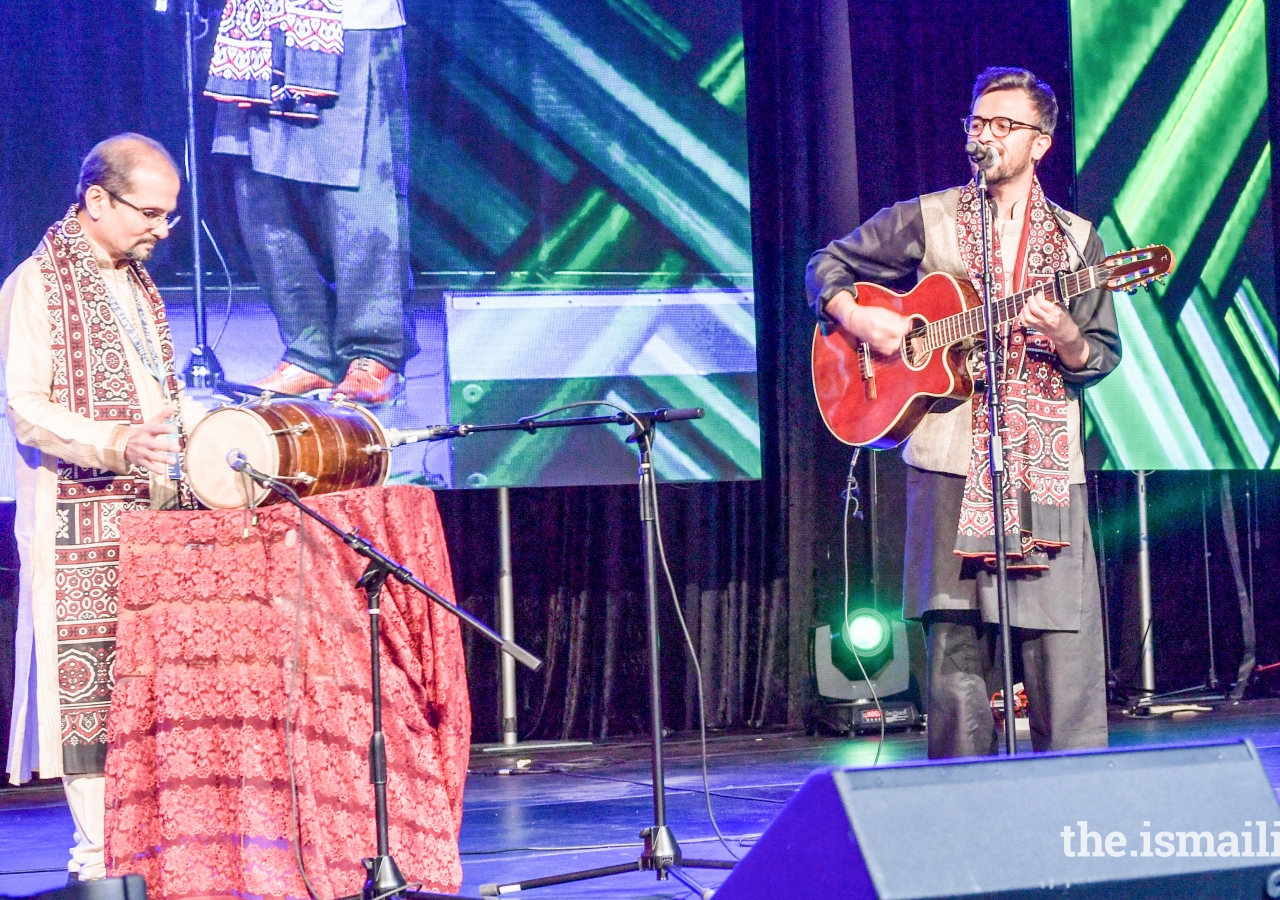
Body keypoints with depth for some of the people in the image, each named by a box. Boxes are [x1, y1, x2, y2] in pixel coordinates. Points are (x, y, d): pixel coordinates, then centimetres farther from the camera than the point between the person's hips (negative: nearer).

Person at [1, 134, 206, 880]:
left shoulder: (138, 284, 19)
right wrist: (118, 444, -28)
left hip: (157, 512, 8)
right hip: (80, 524, -7)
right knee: (89, 678, -7)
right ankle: (100, 852, -3)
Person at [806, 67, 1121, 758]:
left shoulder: (1076, 240, 11)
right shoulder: (927, 221, 9)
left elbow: (1104, 357, 9)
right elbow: (828, 265, 15)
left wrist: (1065, 337, -12)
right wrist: (857, 318, -4)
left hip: (1047, 472, 1)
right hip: (951, 467, -1)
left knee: (1065, 653, -3)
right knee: (956, 651, -1)